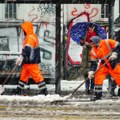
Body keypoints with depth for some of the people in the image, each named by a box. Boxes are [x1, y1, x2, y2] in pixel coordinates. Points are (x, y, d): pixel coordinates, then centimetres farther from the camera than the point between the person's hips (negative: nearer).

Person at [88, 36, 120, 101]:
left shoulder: (107, 42, -17)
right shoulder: (93, 51, -4)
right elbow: (93, 63, -4)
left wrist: (115, 53, -28)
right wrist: (91, 71, -15)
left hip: (114, 63, -4)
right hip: (104, 65, 4)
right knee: (98, 77, -10)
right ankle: (98, 95, -2)